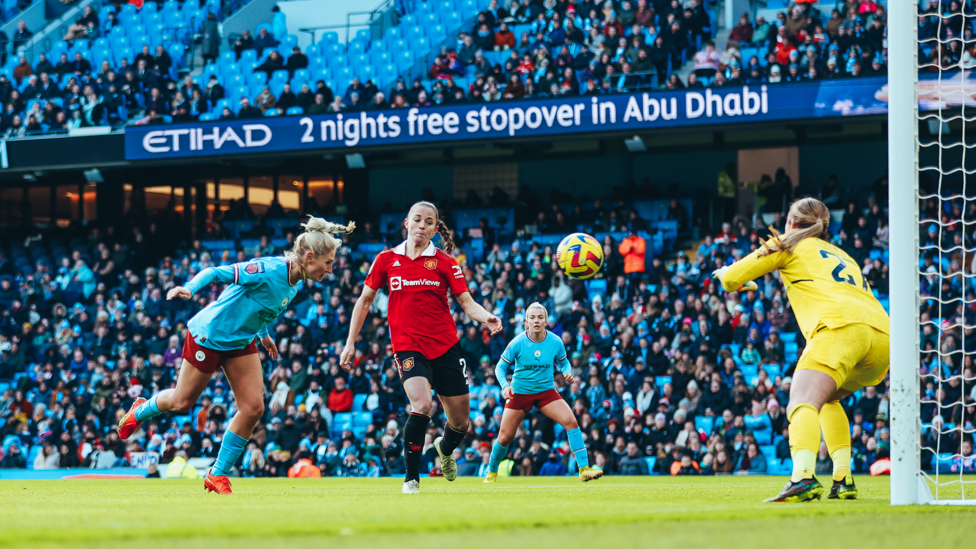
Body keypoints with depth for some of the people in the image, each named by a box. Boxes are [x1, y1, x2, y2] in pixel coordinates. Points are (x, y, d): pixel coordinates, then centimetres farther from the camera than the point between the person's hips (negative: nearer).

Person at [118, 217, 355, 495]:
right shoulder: (268, 271, -30)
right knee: (182, 402, 7)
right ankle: (140, 411, 41)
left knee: (253, 408, -5)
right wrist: (190, 288, -43)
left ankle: (218, 475, 7)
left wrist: (263, 334, 22)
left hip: (240, 342, 8)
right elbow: (215, 272, -28)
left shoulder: (295, 285, -3)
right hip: (210, 334, -8)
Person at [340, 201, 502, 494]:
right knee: (422, 405, -28)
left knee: (460, 421, 7)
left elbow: (467, 302, -2)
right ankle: (411, 478, -15)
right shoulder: (386, 260, 5)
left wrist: (487, 318, -23)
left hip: (445, 346, 2)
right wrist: (350, 343, 10)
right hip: (408, 347, -2)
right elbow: (365, 300, 13)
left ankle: (445, 448, 46)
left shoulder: (445, 262, 3)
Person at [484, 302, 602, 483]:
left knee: (570, 421, -21)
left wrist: (567, 373, -14)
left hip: (546, 391, 1)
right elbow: (501, 366, -5)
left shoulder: (555, 342, -10)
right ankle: (492, 471, 32)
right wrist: (505, 385, -23)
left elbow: (563, 362, 8)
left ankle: (584, 469, -19)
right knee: (504, 438, 2)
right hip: (520, 392, -1)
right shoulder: (517, 343, -15)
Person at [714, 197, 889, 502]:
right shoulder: (843, 255, 36)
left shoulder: (790, 245, 20)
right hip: (882, 333, 7)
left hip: (840, 328, -7)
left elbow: (730, 279, 20)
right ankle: (843, 481, 15)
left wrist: (725, 272, 43)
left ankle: (803, 477, -47)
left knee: (803, 402, -20)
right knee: (827, 398, 28)